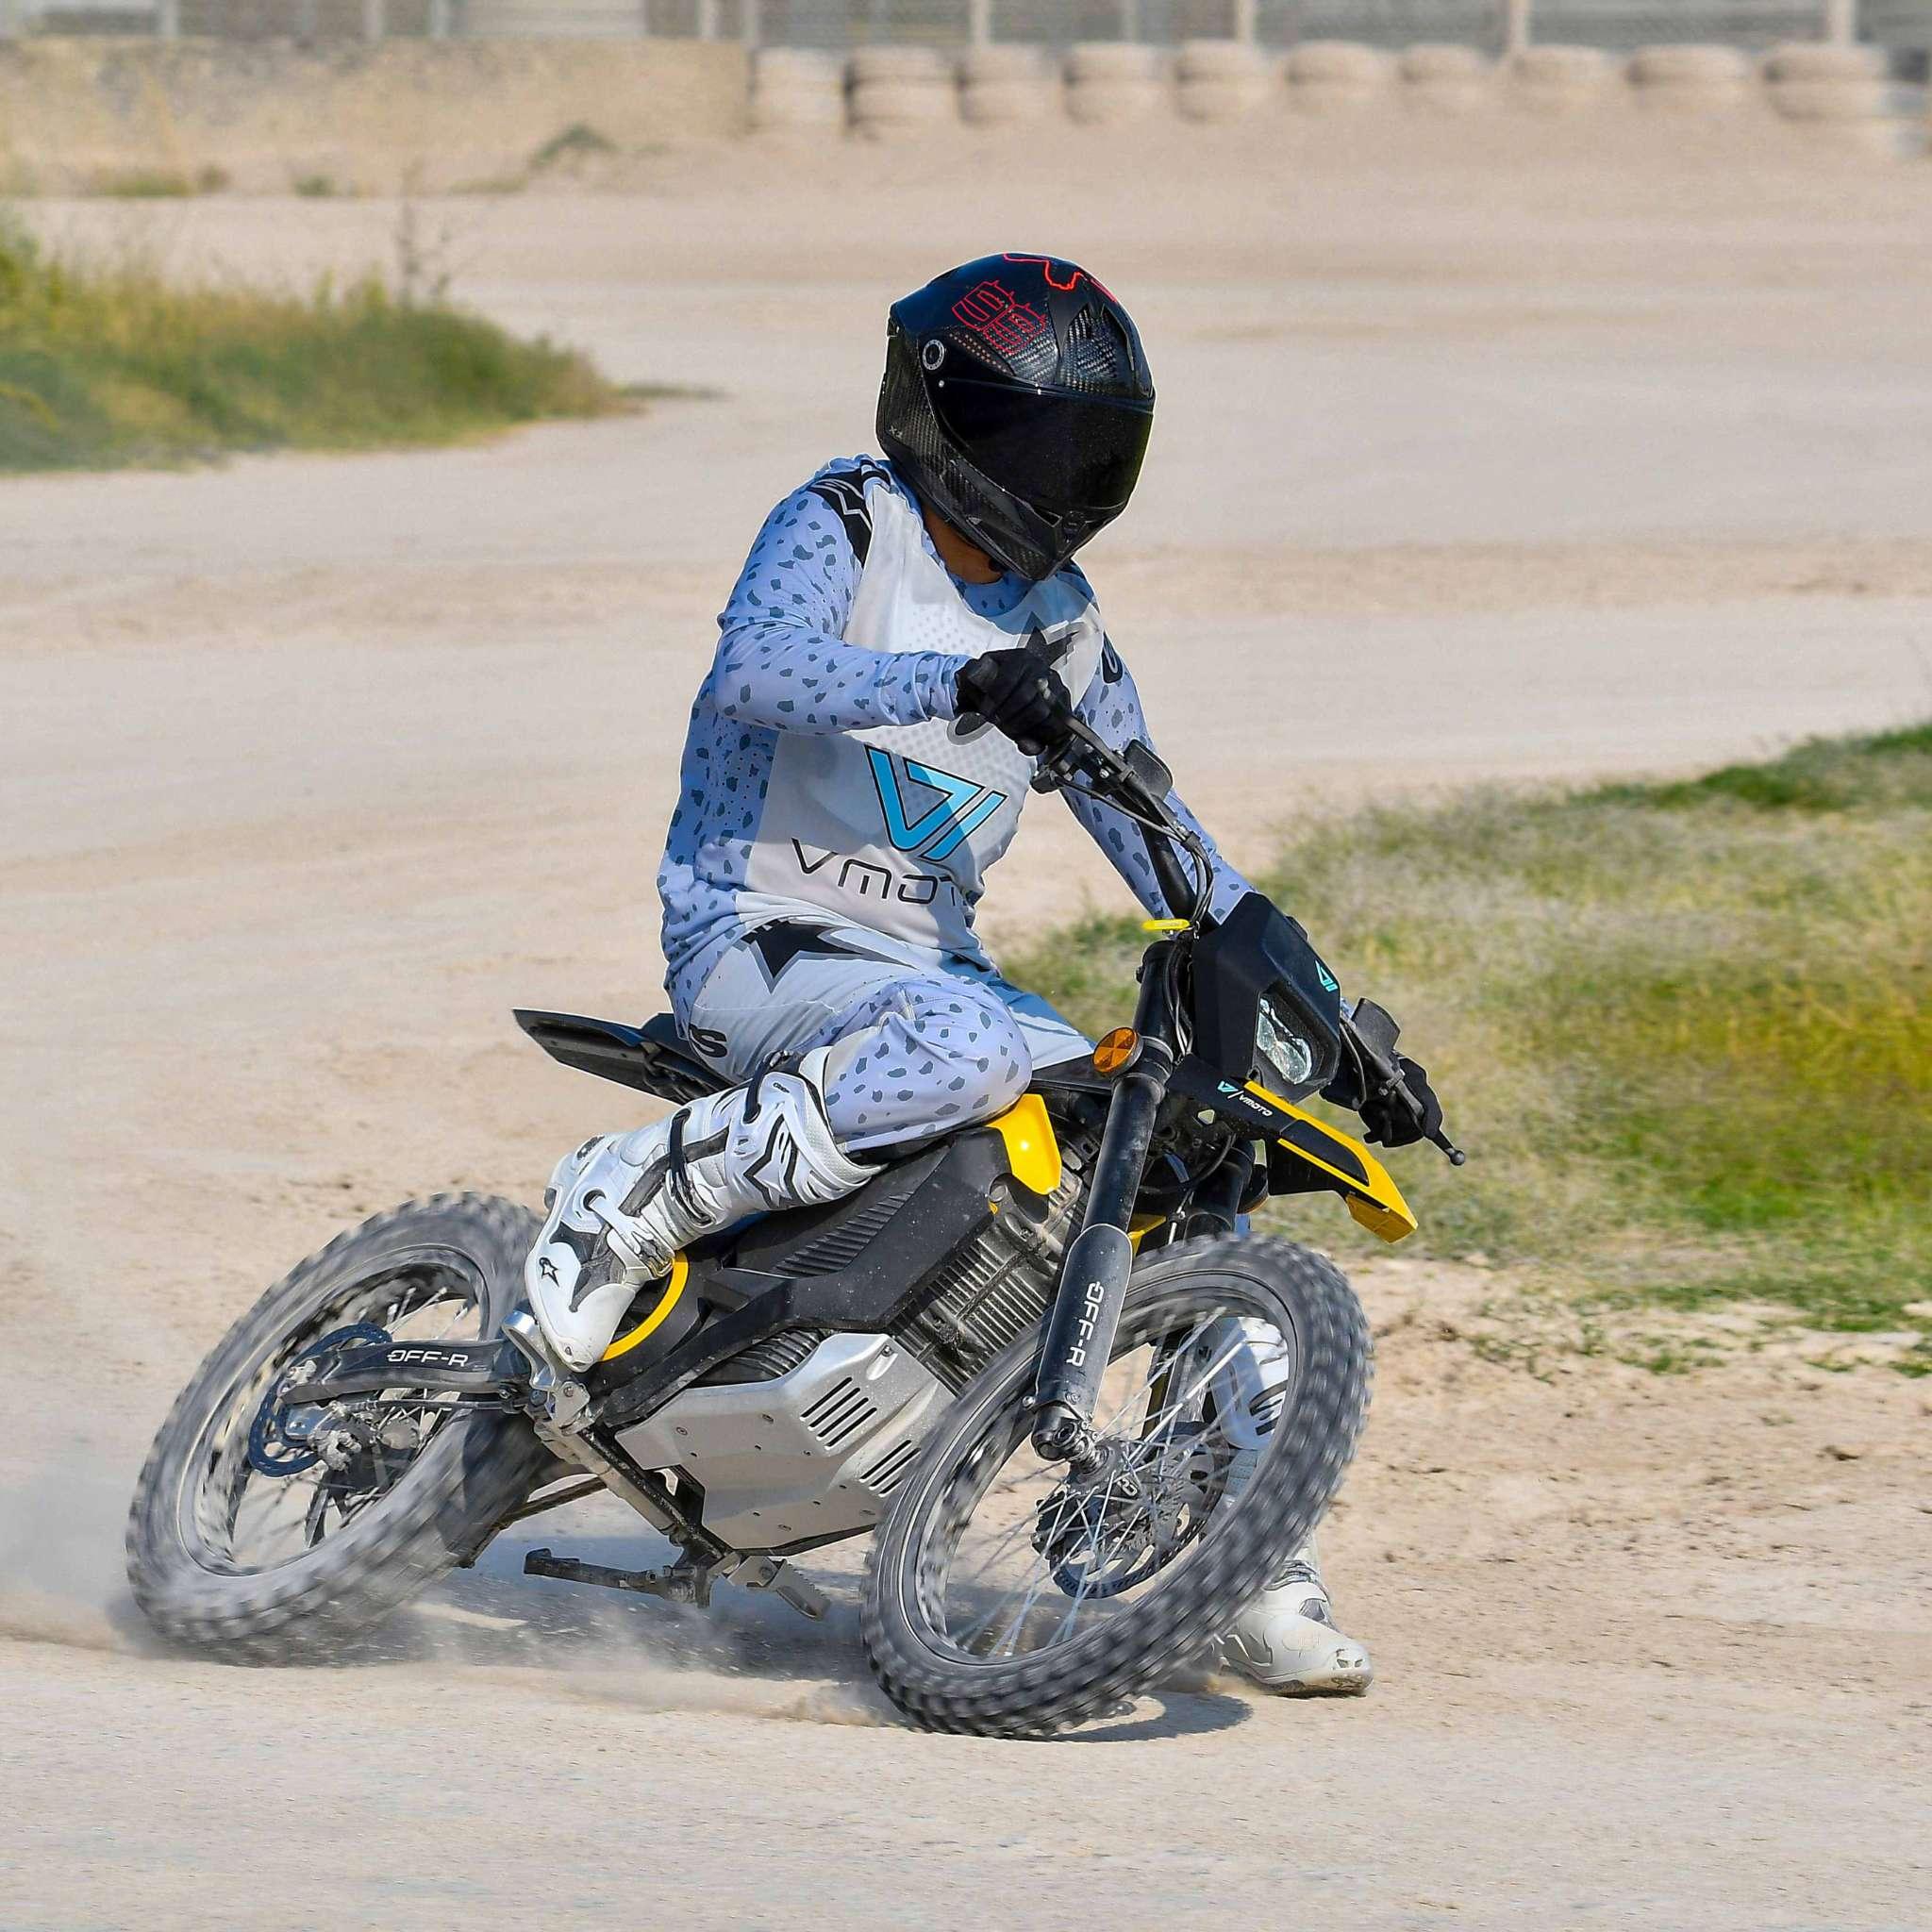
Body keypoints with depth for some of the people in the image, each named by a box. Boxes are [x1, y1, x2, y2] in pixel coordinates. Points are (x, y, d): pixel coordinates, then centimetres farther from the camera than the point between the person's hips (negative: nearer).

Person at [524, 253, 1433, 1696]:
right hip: (761, 941, -7)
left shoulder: (1063, 621, 12)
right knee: (971, 1050, -39)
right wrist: (962, 686, -43)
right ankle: (641, 1195, -24)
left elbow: (1154, 837, 17)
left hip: (934, 961, 7)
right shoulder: (845, 527, -7)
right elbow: (756, 669, -29)